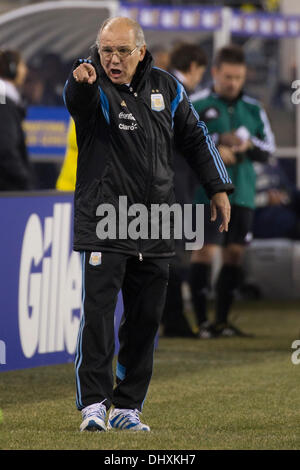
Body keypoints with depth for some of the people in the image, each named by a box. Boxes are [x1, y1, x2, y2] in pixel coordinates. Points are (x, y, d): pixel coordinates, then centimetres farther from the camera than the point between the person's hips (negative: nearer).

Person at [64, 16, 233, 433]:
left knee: (145, 320, 6)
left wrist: (218, 188, 16)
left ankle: (127, 407, 13)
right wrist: (81, 82, -56)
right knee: (98, 313, -12)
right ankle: (94, 404, -7)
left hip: (155, 227, 4)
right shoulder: (94, 90, -7)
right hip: (104, 224, -4)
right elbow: (78, 100, -32)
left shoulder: (166, 87, 7)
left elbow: (194, 137, 19)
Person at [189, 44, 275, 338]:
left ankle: (222, 319, 13)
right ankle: (201, 320, -7)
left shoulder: (253, 109, 14)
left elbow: (268, 149, 15)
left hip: (242, 191, 5)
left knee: (234, 252, 4)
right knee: (206, 249, -10)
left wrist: (248, 145, -6)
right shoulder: (195, 105, 0)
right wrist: (216, 145, -15)